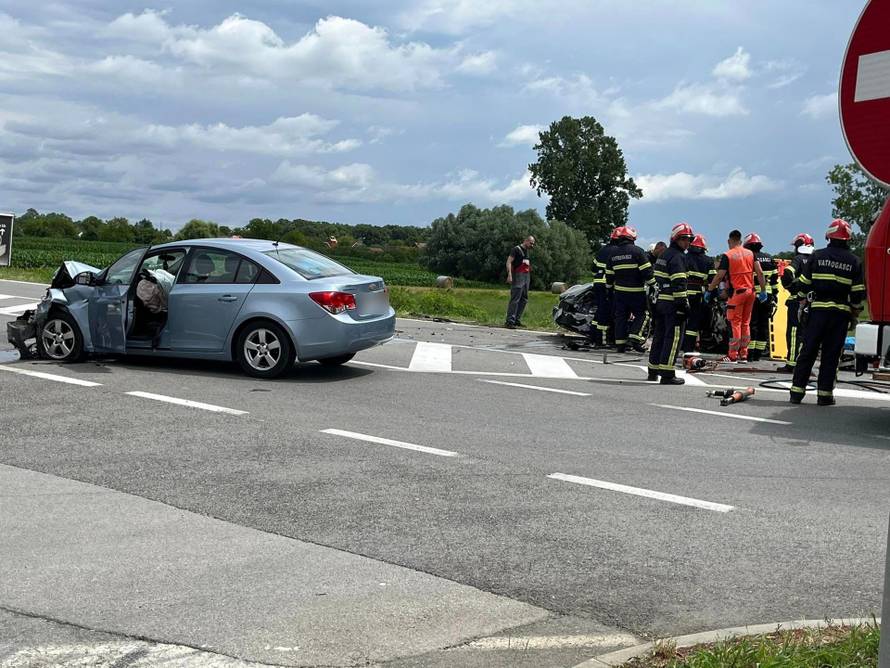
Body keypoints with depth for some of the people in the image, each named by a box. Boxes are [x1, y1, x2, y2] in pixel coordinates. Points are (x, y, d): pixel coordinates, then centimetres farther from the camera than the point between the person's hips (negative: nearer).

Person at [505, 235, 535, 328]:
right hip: (518, 275, -9)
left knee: (524, 299, 9)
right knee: (515, 299, -13)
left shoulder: (526, 251, 20)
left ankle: (517, 320, 15)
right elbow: (509, 262, -12)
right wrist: (509, 275, -22)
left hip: (526, 276, 9)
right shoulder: (516, 249, -5)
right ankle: (510, 321, -14)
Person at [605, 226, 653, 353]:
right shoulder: (637, 251, -10)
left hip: (619, 291, 5)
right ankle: (635, 336, -9)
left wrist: (610, 288, 26)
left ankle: (620, 343, 9)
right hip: (636, 292, -5)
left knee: (621, 316, 10)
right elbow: (647, 271, -13)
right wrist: (652, 285, -3)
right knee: (641, 314, 7)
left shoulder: (613, 254, 7)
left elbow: (609, 275, 13)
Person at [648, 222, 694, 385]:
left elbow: (656, 279, 20)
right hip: (672, 303, -10)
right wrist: (683, 304, -20)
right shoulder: (677, 256, -11)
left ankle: (653, 371, 24)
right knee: (673, 338, -6)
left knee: (659, 335, 17)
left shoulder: (663, 256, 18)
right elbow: (678, 283, -19)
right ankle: (667, 374, -8)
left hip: (659, 300, 10)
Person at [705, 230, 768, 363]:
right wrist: (763, 291, 9)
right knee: (746, 323, 12)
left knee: (735, 324, -2)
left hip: (737, 292, -5)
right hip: (750, 291, 5)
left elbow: (719, 276, -10)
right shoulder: (750, 253, 8)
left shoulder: (728, 256, -8)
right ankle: (743, 355, 15)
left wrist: (709, 290, -1)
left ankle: (732, 356, -2)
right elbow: (760, 272, 4)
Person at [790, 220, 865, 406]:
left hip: (817, 309, 0)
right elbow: (858, 293, 1)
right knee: (831, 354, 4)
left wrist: (802, 303, 14)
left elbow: (803, 284, 2)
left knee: (807, 351, 4)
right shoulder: (854, 262, 1)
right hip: (841, 313, 0)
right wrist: (855, 313, 12)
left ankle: (797, 391, 3)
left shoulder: (817, 256, 1)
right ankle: (825, 394, 4)